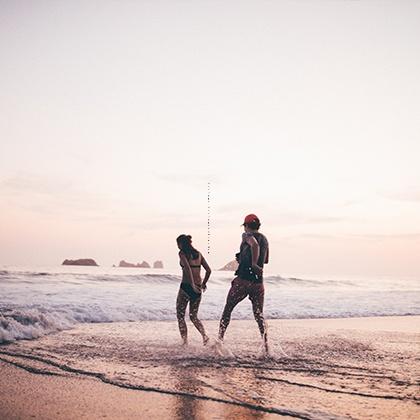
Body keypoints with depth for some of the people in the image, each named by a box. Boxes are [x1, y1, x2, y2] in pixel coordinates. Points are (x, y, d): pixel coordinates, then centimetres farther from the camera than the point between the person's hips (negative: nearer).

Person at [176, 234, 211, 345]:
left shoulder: (182, 253, -4)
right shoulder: (198, 254, 12)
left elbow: (188, 268, -20)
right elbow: (208, 270, 9)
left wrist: (193, 285, -21)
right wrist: (204, 283, 22)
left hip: (186, 287, -6)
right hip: (198, 288, 6)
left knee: (180, 315, 9)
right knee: (193, 316, 17)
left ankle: (185, 341, 2)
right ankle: (204, 335, -4)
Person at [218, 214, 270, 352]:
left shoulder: (247, 236, -4)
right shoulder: (264, 239, 15)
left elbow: (254, 244, -29)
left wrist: (253, 264, -24)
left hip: (243, 280, -5)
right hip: (258, 282, 5)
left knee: (227, 309, 10)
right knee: (259, 314, 10)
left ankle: (220, 339, 10)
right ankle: (266, 345, -2)